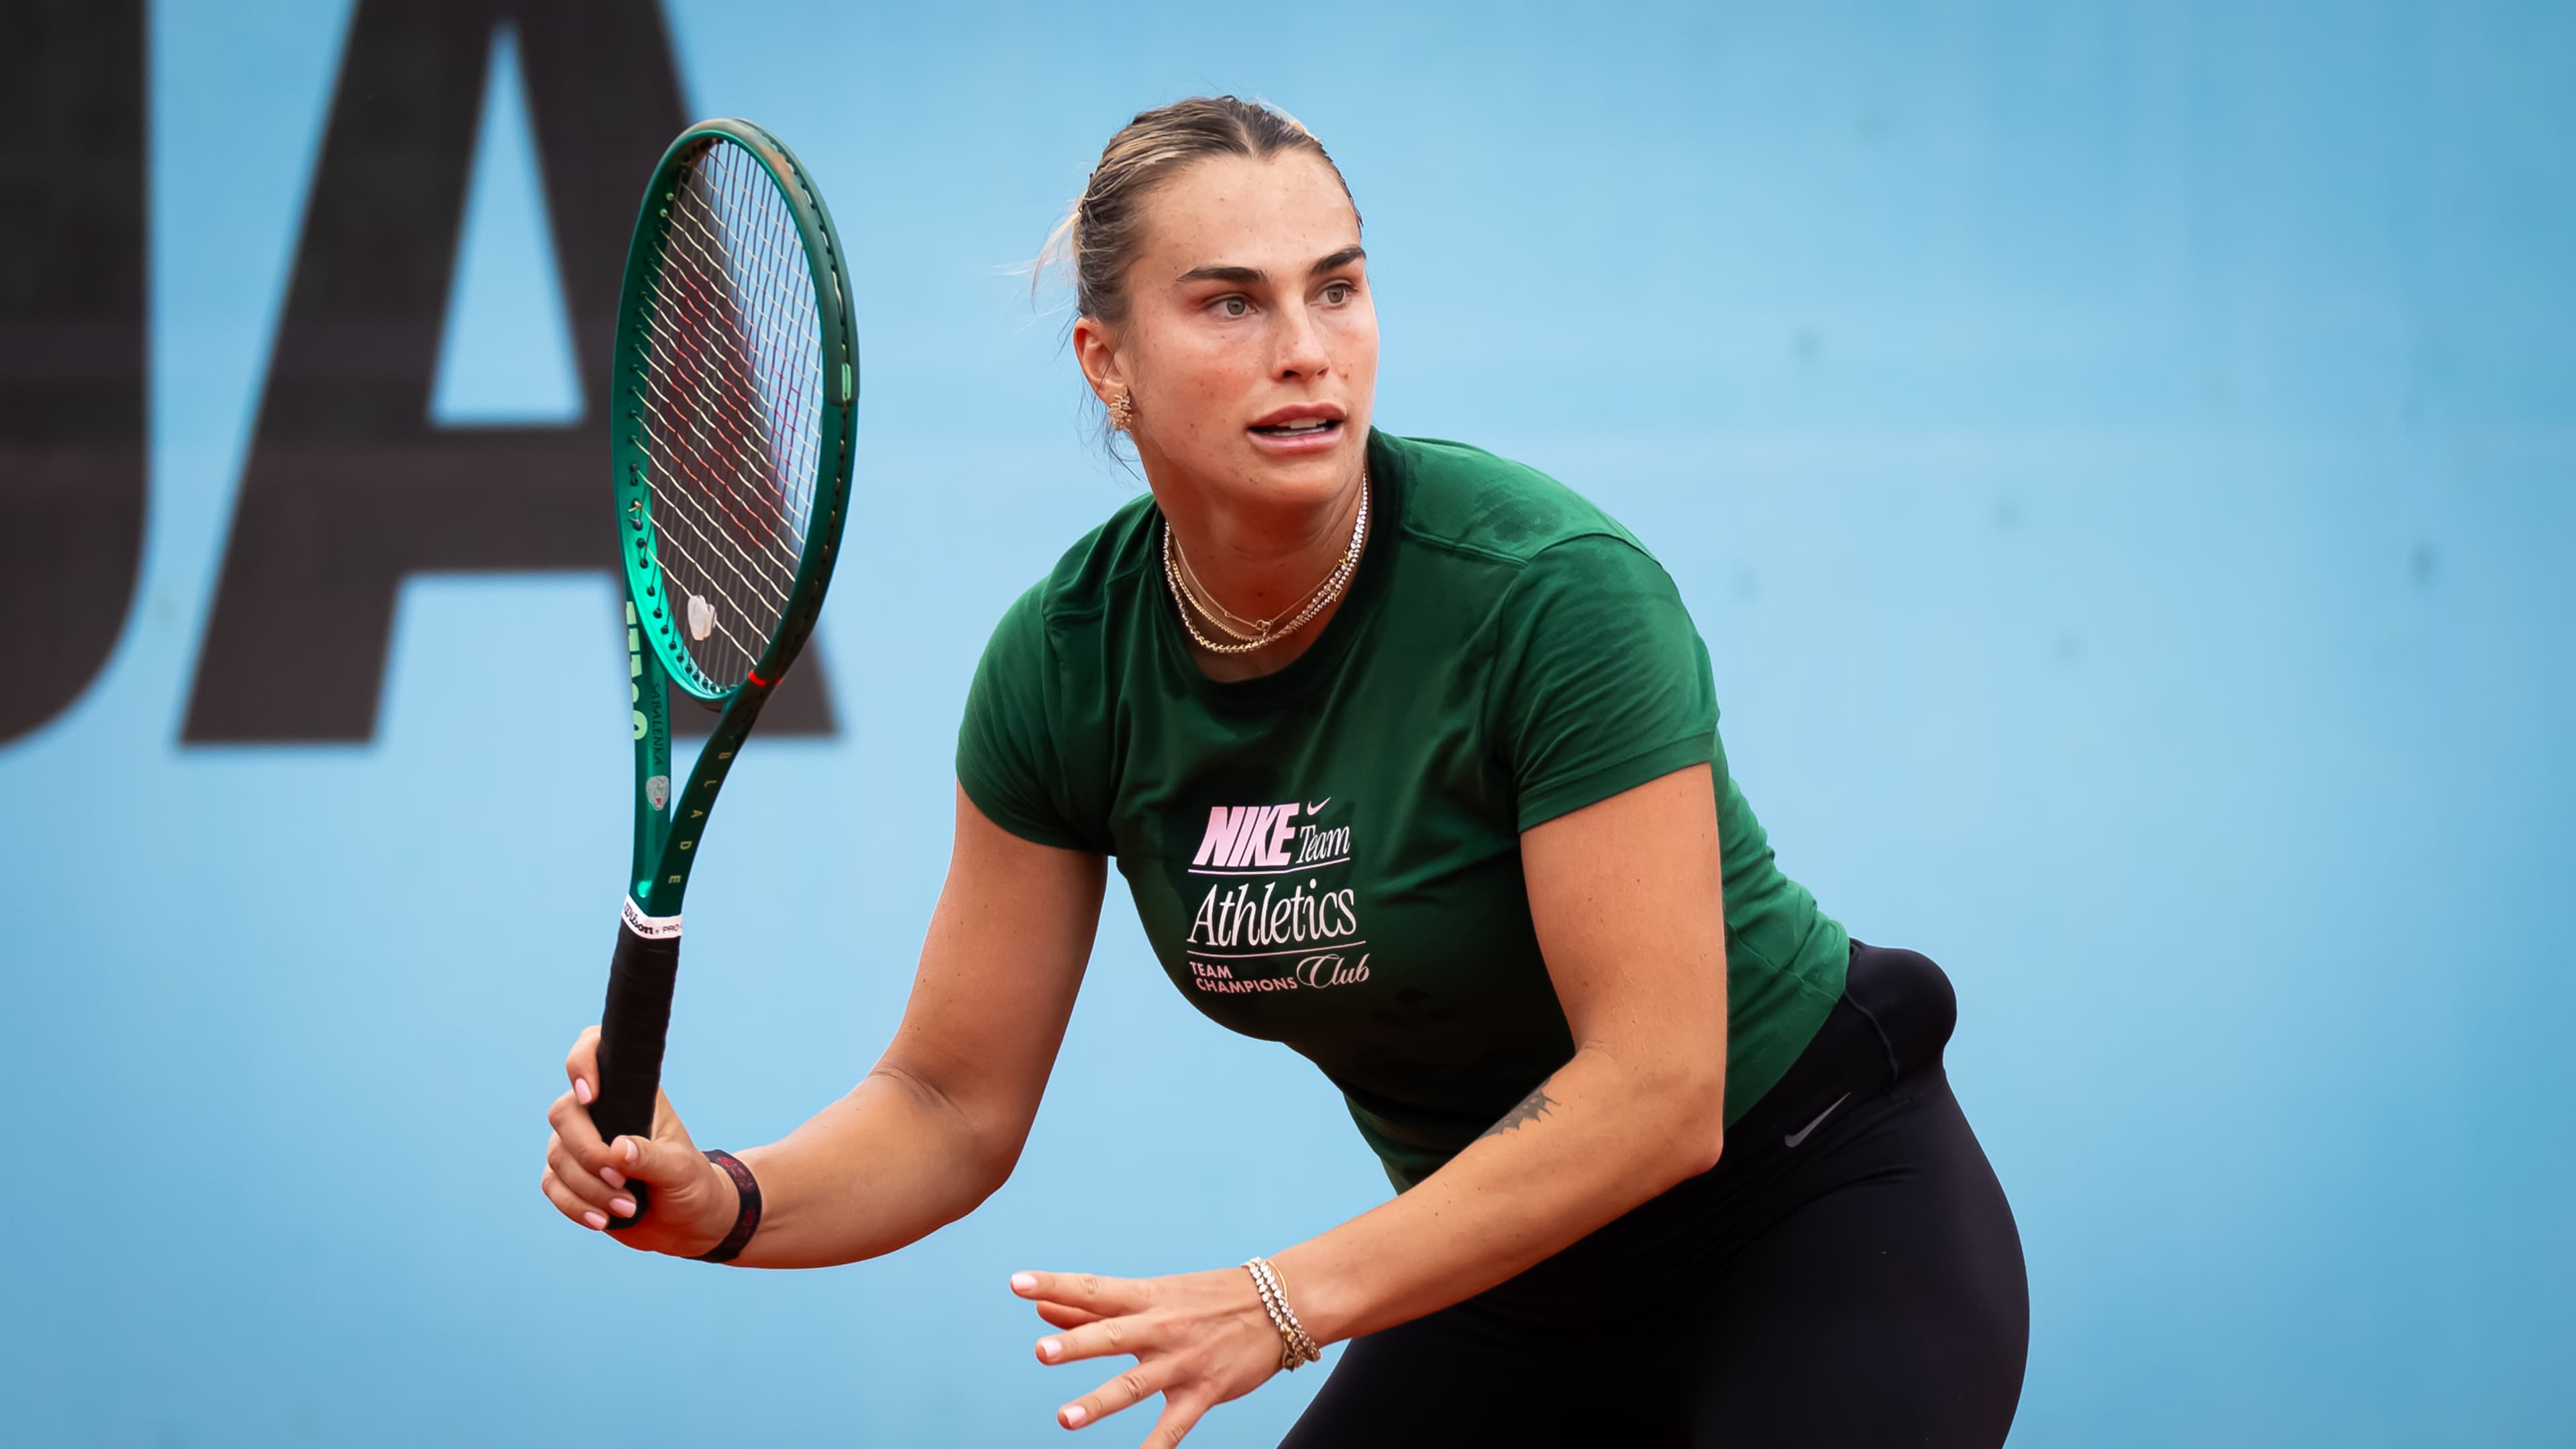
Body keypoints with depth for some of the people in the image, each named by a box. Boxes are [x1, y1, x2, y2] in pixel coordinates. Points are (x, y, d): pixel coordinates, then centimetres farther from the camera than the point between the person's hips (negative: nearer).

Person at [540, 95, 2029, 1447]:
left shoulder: (1555, 592, -26)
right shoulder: (1067, 666, -10)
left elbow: (1657, 1092, -29)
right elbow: (955, 1107, -4)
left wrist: (1293, 1300, -33)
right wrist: (725, 1201, -24)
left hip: (1824, 1218, -5)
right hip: (1513, 1282, 5)